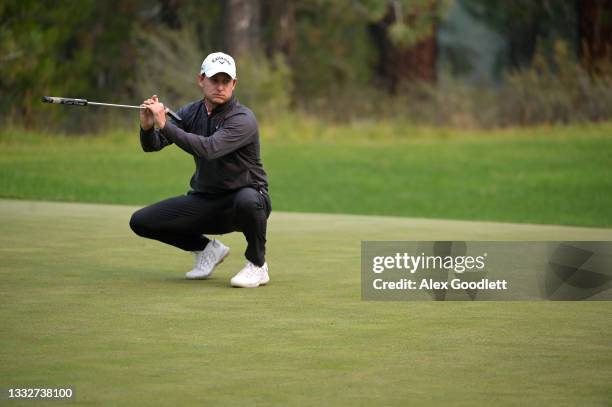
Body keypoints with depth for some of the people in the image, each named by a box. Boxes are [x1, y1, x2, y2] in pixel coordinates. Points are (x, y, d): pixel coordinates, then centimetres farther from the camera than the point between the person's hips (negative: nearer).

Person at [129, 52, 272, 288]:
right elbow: (151, 146, -2)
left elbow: (209, 148, -36)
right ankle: (207, 249, 14)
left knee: (247, 200, -42)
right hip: (205, 201, 6)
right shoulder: (191, 113, 1)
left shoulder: (243, 119, -20)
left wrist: (165, 125, -34)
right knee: (140, 222, -7)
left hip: (247, 195, -6)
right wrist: (147, 127, -25)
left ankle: (257, 265, -14)